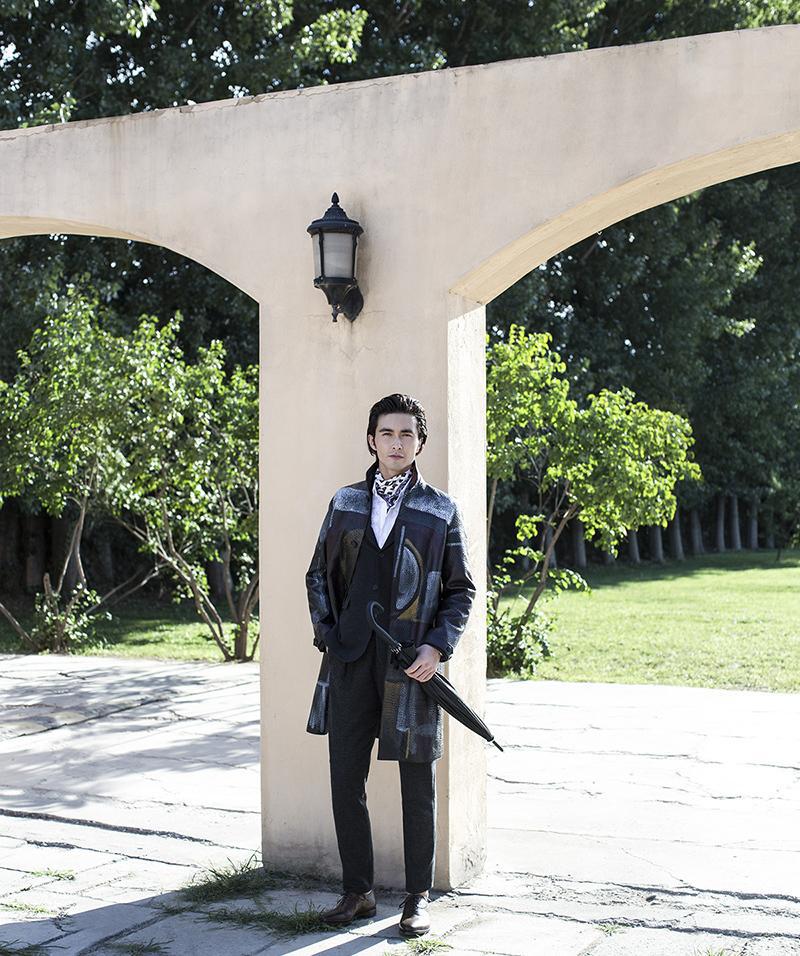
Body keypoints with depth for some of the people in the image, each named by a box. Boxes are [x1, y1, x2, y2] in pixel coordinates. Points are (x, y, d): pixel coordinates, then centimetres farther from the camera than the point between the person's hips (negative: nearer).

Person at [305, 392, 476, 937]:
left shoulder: (441, 510, 4)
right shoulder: (346, 503, 11)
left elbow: (461, 590, 5)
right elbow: (319, 575, 16)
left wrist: (438, 648, -8)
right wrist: (327, 634, 2)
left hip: (412, 665, -2)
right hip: (351, 663, 3)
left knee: (418, 785, 5)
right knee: (346, 779, 6)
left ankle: (419, 898, 17)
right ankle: (358, 892, 19)